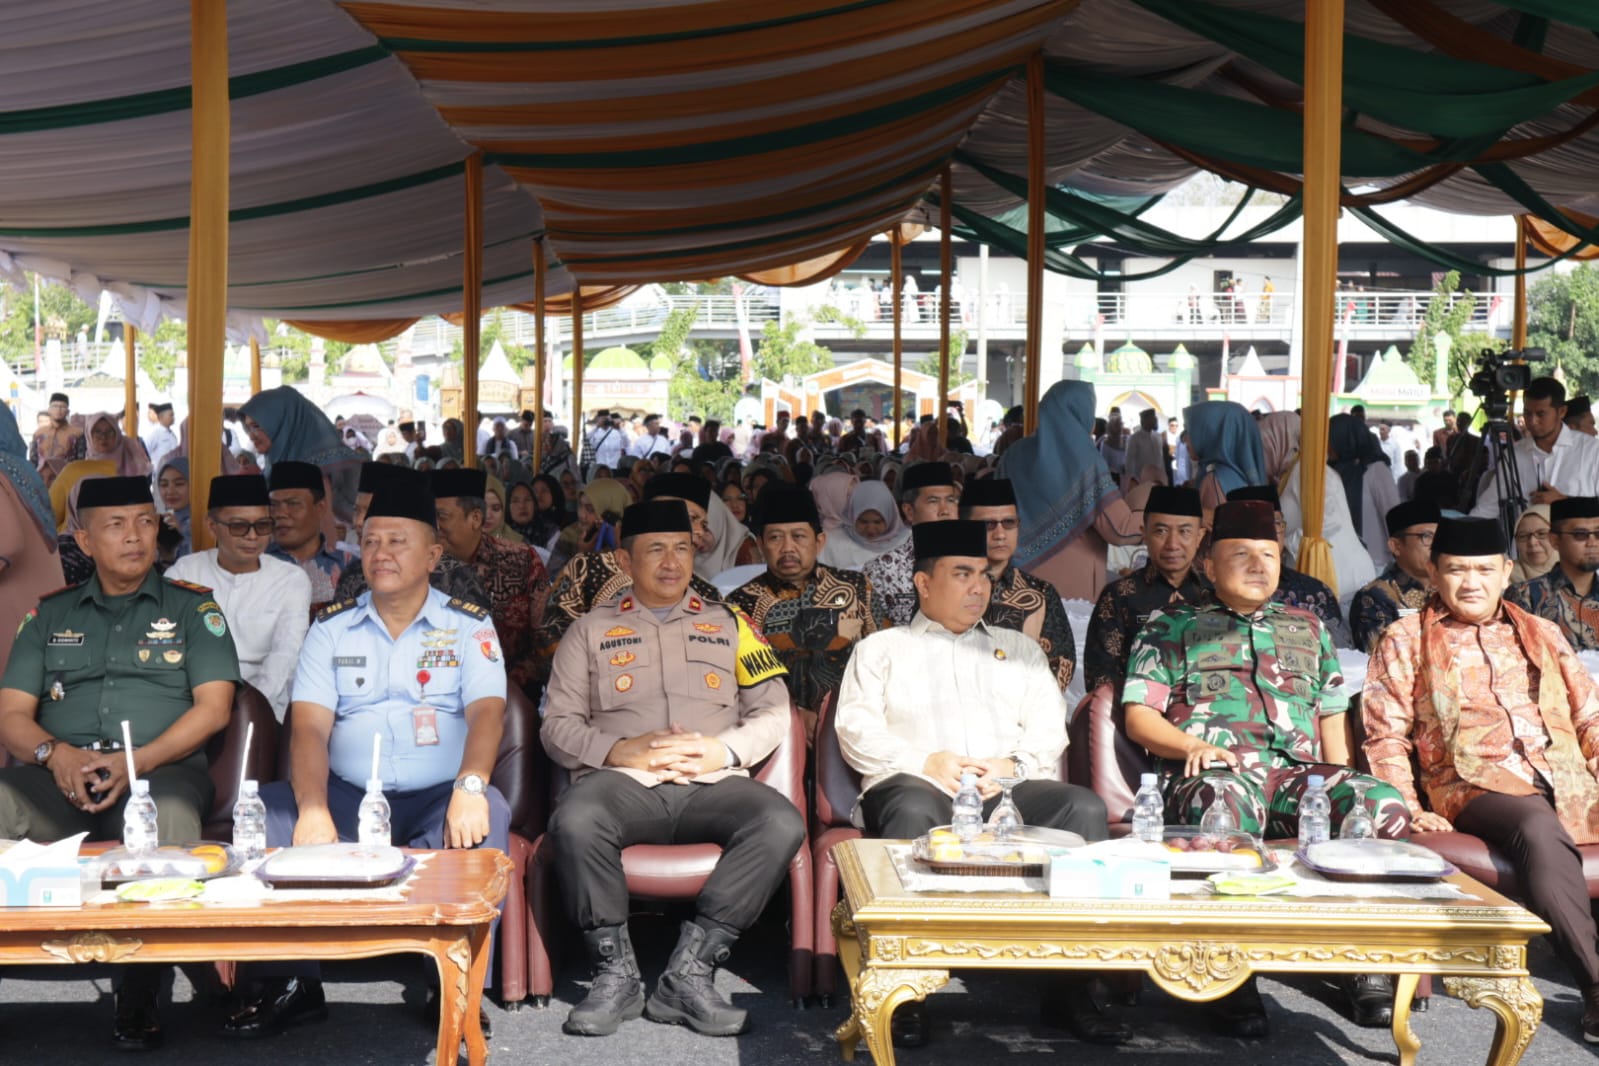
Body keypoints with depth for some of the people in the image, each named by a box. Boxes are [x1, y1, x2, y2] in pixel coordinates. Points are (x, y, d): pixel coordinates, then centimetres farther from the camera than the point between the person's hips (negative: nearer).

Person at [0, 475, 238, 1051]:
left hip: (162, 769, -2)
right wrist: (55, 754, -10)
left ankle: (139, 997, -25)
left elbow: (213, 707, 4)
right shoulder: (50, 615, 21)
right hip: (59, 775, 2)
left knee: (168, 815, -39)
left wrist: (137, 762, -11)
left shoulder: (193, 607, 15)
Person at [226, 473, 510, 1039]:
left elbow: (487, 712, -10)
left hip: (436, 800, -2)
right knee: (266, 808, -23)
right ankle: (290, 984, -12)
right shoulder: (332, 626, 11)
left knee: (490, 813, -33)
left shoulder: (468, 626, 6)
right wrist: (314, 810, -21)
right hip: (348, 796, 2)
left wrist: (470, 787, -31)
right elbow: (310, 725, -1)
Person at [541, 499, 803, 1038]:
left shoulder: (730, 624, 20)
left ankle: (689, 972, -27)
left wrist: (723, 750, -6)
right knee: (574, 822, -36)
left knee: (782, 823, -31)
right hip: (623, 781, -1)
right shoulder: (591, 630, 17)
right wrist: (621, 750, -9)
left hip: (712, 784, 1)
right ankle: (616, 974, -20)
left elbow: (775, 714, 13)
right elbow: (557, 726, 9)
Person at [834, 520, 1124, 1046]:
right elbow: (857, 731, 6)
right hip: (917, 785, -2)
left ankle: (1073, 987, -26)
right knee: (913, 813, -39)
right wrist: (925, 762, -11)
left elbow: (1049, 730, 16)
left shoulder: (1019, 648, 27)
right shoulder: (880, 649, 19)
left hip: (1009, 788, 3)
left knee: (1084, 807, -28)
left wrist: (1013, 766, -7)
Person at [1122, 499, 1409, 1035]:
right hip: (1214, 771, -3)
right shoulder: (1172, 626, 21)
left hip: (1298, 773, 4)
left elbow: (1332, 715, 29)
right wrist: (1191, 745, -11)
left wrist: (1343, 790, 10)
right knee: (1228, 802, -43)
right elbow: (1139, 716, 10)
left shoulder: (1307, 627, 32)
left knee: (1384, 803, -30)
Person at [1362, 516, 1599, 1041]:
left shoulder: (1542, 634, 25)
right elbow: (1386, 736, 7)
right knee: (1539, 830, -36)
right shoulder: (1405, 639, 14)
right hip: (1478, 782, -3)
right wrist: (1409, 811, -7)